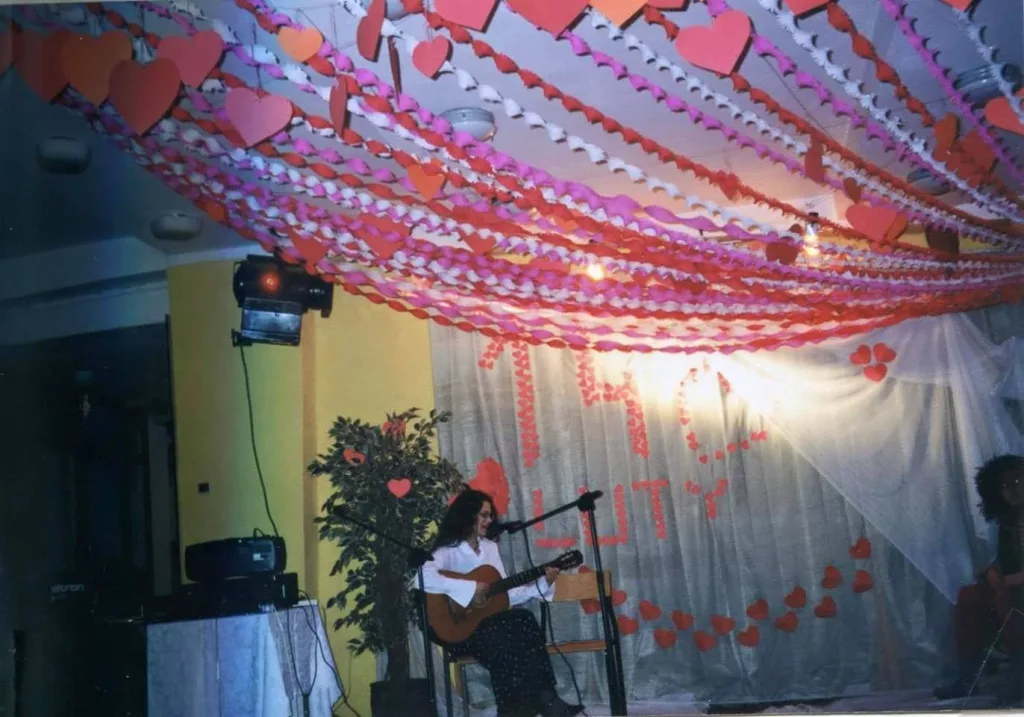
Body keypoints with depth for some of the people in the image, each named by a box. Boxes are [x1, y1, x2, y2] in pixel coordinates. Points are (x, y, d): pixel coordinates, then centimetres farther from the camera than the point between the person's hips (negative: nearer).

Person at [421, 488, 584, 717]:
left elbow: (505, 594, 12)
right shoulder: (448, 550, -9)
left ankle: (541, 698, -20)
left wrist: (543, 584, 0)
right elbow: (423, 579, -31)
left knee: (524, 621, -26)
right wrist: (471, 588, -28)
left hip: (489, 620, 6)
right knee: (510, 635, -32)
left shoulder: (490, 547, 14)